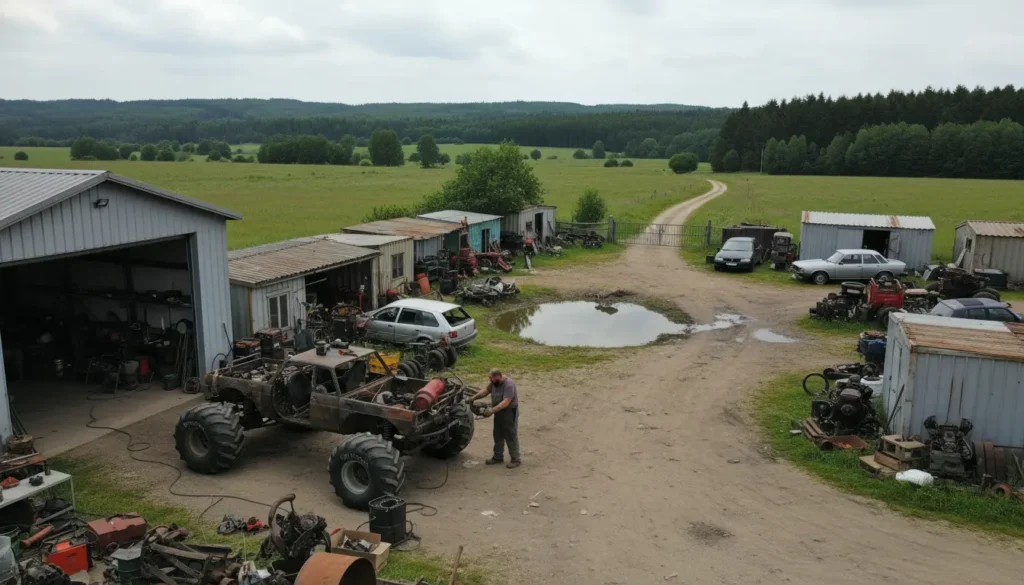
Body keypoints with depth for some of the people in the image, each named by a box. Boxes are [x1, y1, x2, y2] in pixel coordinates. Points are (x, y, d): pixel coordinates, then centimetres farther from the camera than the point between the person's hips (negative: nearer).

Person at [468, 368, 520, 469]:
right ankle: (498, 457, 29)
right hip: (499, 412, 9)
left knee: (511, 436, -1)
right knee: (498, 435, 16)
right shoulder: (494, 382, -1)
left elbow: (506, 402, -33)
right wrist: (473, 398, 5)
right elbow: (486, 390, 13)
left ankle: (516, 459, 9)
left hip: (509, 412, -9)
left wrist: (493, 410, -38)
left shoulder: (508, 384, -27)